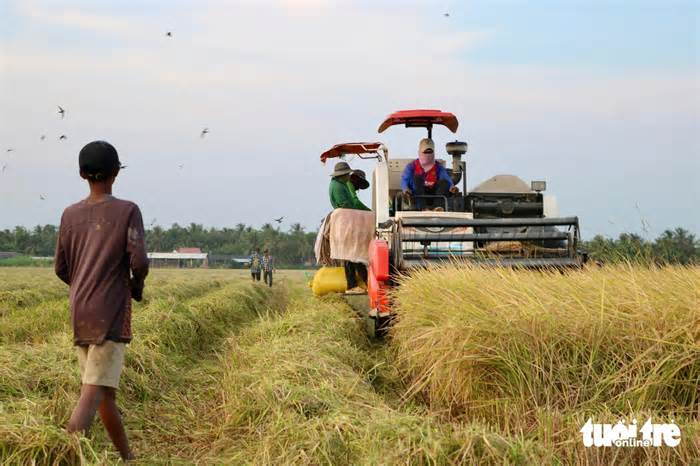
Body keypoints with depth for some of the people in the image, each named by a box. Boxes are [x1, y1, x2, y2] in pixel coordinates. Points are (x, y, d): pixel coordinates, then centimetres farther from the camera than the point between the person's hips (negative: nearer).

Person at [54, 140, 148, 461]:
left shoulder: (70, 215, 8)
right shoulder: (127, 212, -6)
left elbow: (61, 269, 11)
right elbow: (139, 262, -14)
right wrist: (137, 287, 7)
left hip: (79, 316, 6)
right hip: (111, 315, -5)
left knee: (105, 390, 16)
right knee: (94, 392, -11)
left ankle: (127, 458, 28)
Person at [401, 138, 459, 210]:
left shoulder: (438, 167, 16)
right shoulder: (412, 166, 13)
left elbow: (447, 179, -1)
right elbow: (404, 179, -2)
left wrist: (451, 187, -25)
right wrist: (405, 189, -26)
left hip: (434, 196, 2)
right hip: (418, 197, -1)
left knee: (444, 182, -21)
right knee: (417, 177, -26)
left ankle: (438, 206, -46)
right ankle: (422, 208, -46)